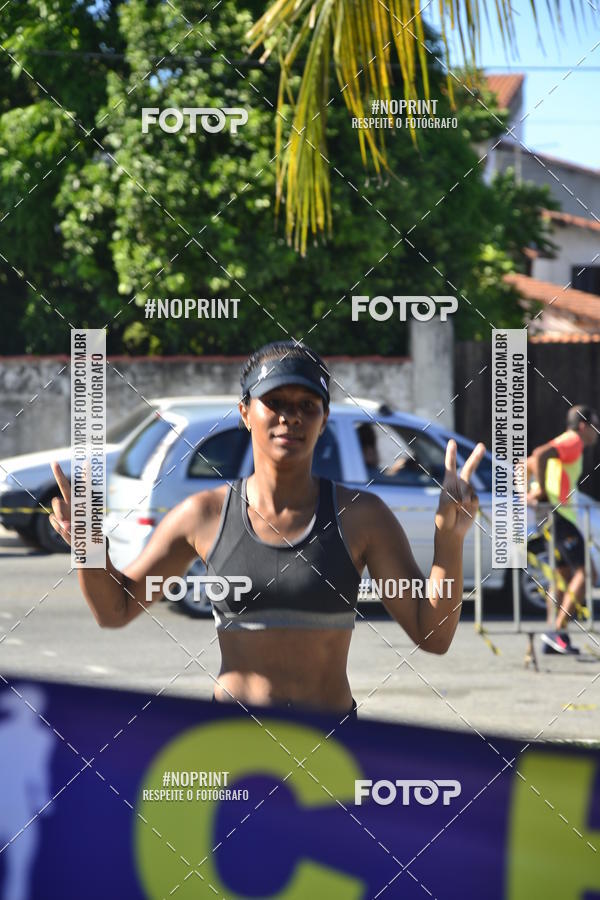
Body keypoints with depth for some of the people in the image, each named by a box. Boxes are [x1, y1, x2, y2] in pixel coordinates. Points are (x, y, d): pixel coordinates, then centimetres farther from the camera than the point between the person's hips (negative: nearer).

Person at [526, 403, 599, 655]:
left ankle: (553, 638, 11)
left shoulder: (564, 443, 23)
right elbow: (540, 454, -25)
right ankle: (557, 631, -15)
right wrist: (542, 490, -20)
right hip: (559, 514, -10)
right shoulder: (573, 442, -7)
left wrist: (527, 493, 12)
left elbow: (524, 466, 27)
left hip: (547, 515, 10)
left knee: (563, 575, 13)